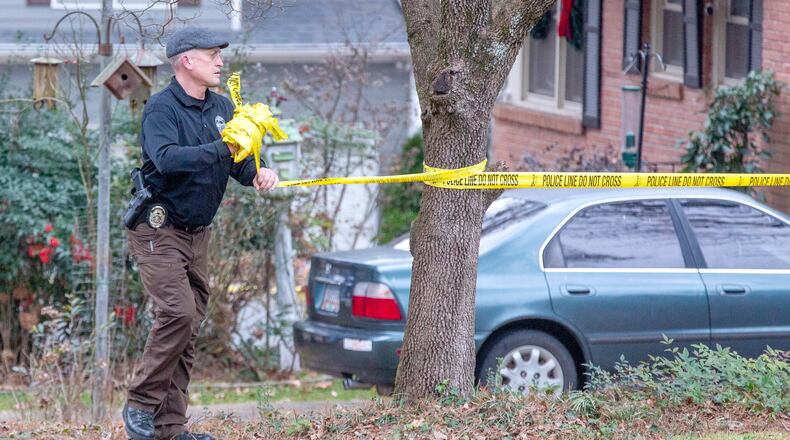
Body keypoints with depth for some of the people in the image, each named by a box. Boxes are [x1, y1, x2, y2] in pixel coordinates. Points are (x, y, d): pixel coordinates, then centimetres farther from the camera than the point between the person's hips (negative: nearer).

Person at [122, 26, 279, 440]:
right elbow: (167, 158, -30)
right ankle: (140, 405, -6)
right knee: (178, 313, -19)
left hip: (197, 233, 8)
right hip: (158, 230, -8)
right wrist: (222, 148, -38)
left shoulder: (221, 108, 10)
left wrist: (258, 173, -19)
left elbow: (239, 159, 4)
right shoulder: (161, 108, -13)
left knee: (189, 327, 5)